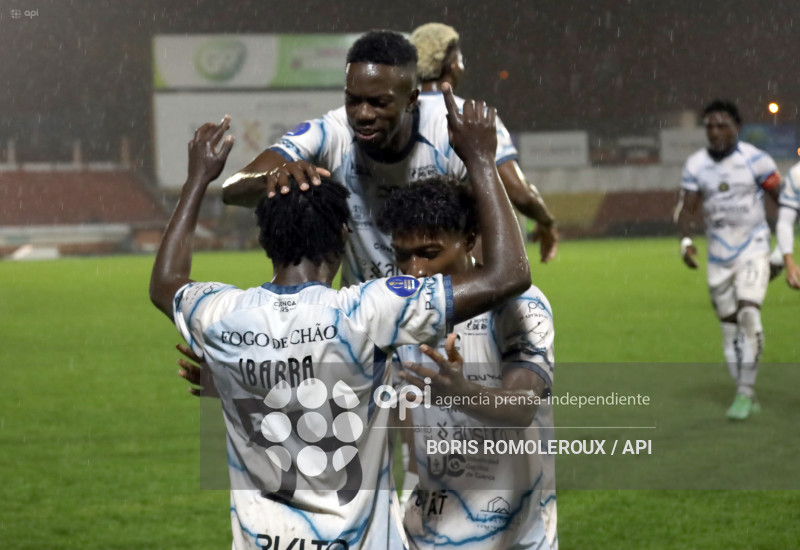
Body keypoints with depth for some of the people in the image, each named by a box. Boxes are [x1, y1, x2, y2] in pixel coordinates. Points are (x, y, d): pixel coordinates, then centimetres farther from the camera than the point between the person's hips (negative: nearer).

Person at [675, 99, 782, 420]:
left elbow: (783, 199, -2)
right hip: (719, 257, 4)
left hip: (753, 251, -4)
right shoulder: (696, 166, 1)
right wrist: (685, 240, -17)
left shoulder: (754, 160, -9)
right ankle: (747, 398, 18)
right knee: (729, 326, 7)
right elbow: (686, 208, 2)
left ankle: (745, 392, -14)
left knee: (749, 315, -21)